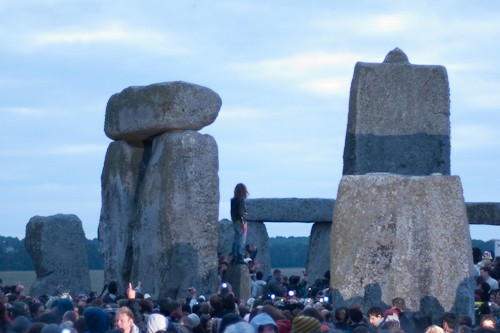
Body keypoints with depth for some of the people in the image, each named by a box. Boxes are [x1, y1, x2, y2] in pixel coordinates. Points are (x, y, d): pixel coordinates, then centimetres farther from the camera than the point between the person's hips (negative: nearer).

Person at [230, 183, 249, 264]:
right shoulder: (241, 199, -13)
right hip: (240, 221, -9)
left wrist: (233, 220, 17)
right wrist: (243, 223, -18)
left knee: (236, 240, 14)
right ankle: (240, 258, -8)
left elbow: (232, 212, 13)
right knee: (241, 241, -6)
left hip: (235, 221, 9)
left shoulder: (233, 200, 10)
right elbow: (241, 212, -19)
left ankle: (234, 257, 16)